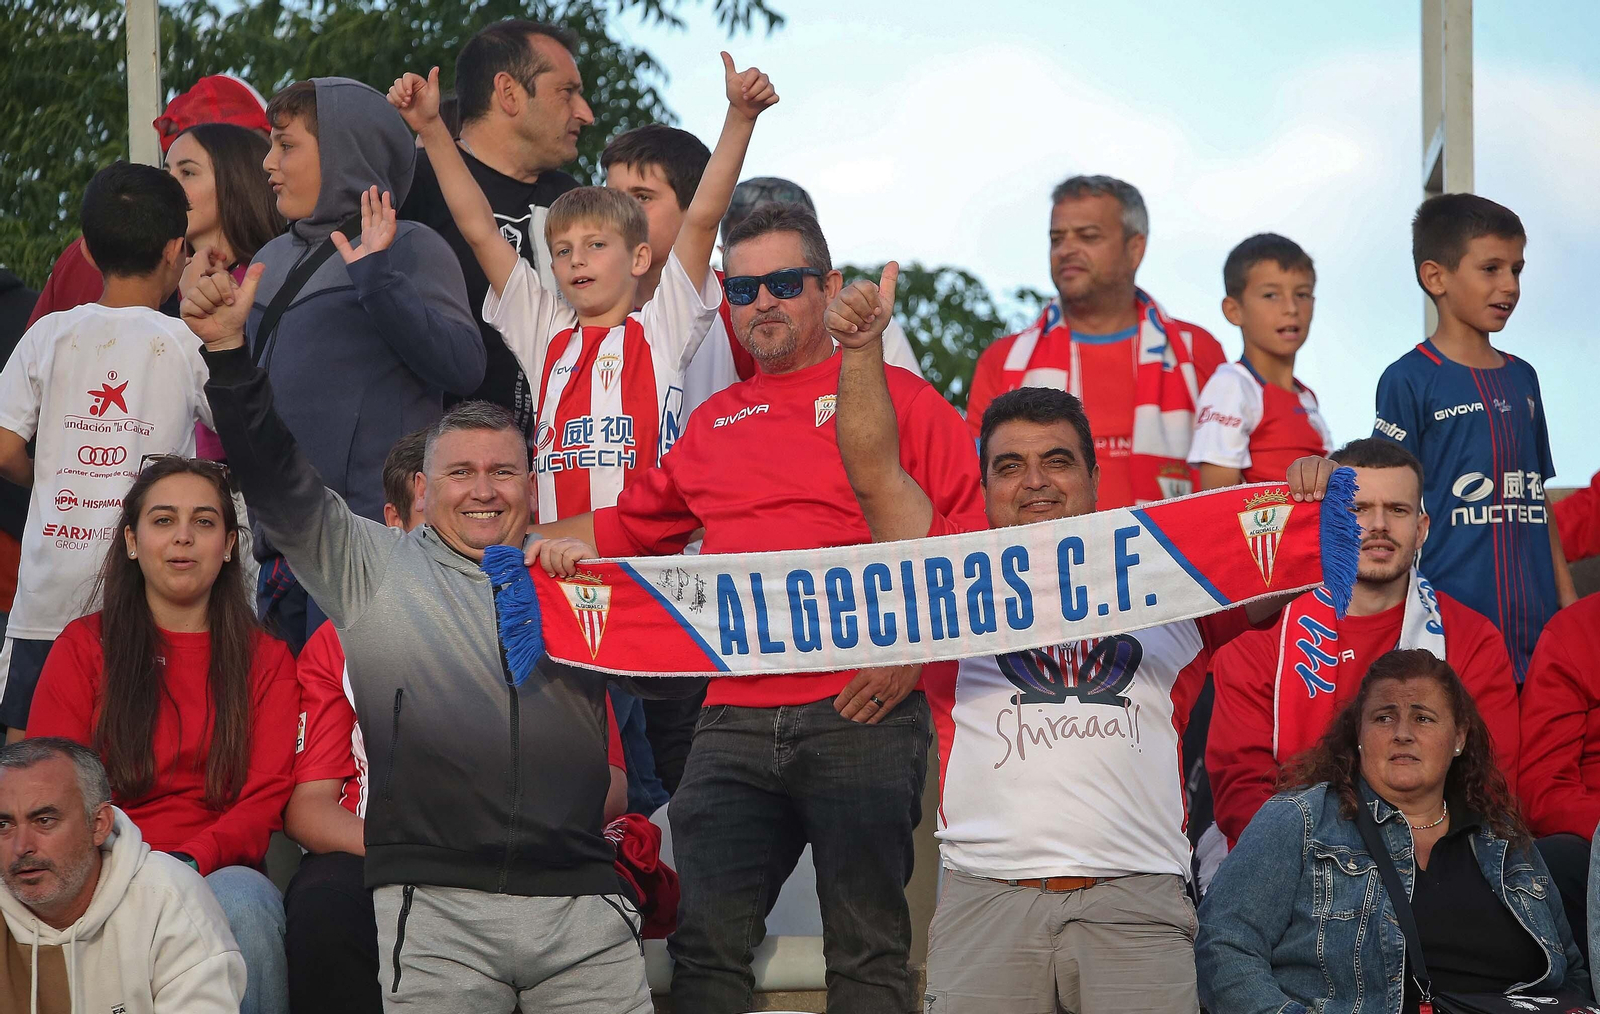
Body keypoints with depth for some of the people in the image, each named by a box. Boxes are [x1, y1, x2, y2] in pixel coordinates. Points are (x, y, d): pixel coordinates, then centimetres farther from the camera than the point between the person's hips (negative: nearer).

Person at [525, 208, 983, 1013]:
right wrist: (565, 541, 12)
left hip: (862, 712, -4)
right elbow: (638, 523, 33)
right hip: (734, 726, 5)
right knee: (707, 948, -2)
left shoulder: (896, 398, 6)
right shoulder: (713, 424, 21)